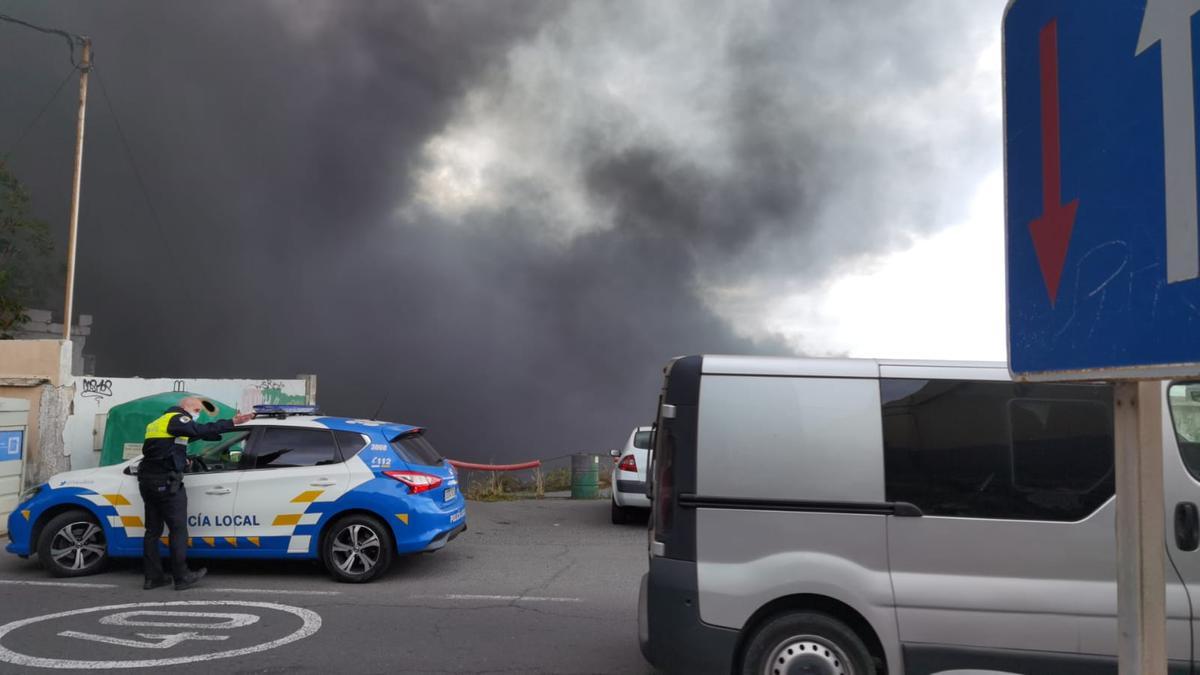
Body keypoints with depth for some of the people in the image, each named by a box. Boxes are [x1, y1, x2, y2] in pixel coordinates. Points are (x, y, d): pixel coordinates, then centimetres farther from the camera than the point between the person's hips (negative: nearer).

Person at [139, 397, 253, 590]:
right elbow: (201, 430, -23)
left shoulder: (158, 422, 23)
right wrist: (232, 422, -27)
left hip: (147, 480, 9)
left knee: (153, 530, 12)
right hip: (166, 482, -9)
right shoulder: (176, 419, -6)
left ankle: (153, 577, 14)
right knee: (178, 530, -4)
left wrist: (182, 460, 23)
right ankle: (182, 577, -1)